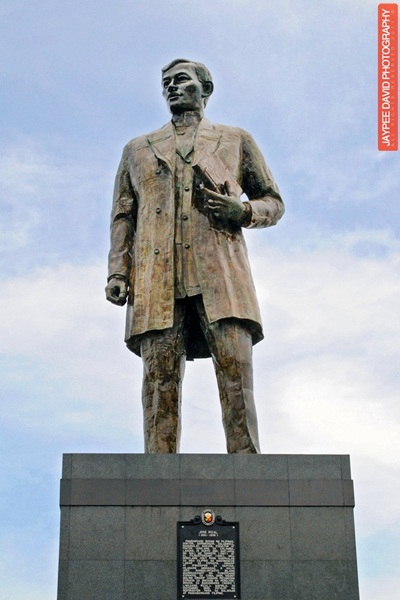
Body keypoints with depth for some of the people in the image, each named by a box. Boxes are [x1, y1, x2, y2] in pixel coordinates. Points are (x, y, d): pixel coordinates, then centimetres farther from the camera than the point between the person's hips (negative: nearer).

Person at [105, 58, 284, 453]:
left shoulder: (236, 140, 23)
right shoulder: (137, 150, 27)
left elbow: (273, 203, 21)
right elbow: (122, 216, 20)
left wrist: (242, 211, -2)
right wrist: (117, 272, 5)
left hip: (219, 272, -1)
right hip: (158, 276, 1)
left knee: (236, 369, -15)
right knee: (160, 376, -10)